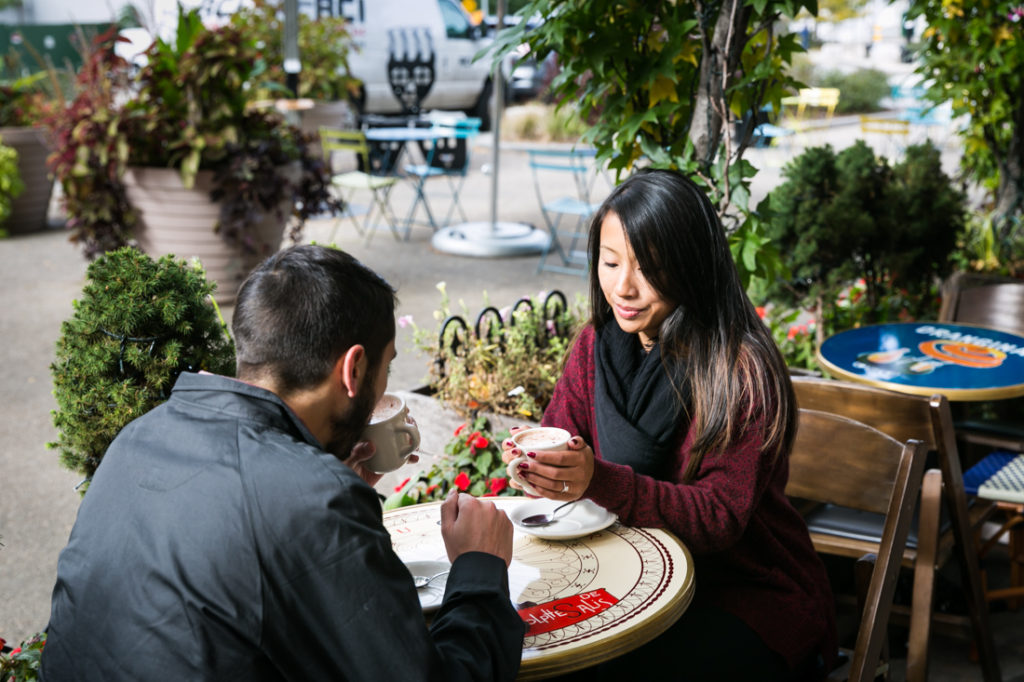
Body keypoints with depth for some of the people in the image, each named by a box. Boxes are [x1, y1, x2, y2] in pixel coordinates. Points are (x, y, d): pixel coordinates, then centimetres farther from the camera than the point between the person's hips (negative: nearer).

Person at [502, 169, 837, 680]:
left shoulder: (742, 370, -18)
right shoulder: (595, 347, 1)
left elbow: (722, 516, -23)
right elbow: (559, 437, 0)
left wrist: (600, 482, -37)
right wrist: (533, 459, -25)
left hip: (754, 595, -5)